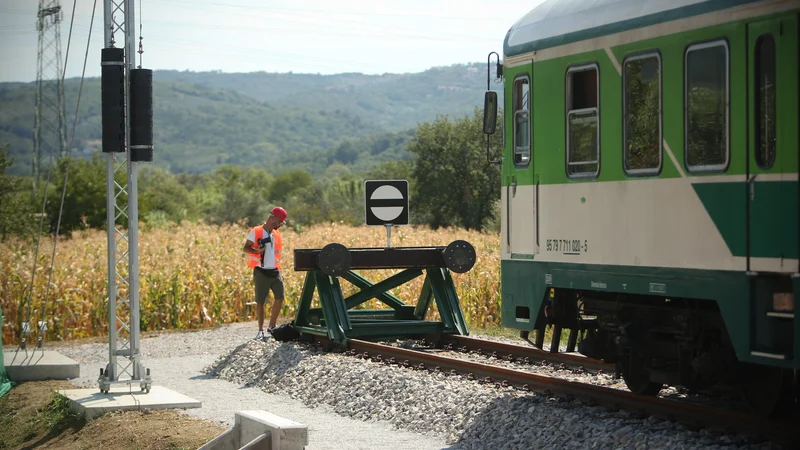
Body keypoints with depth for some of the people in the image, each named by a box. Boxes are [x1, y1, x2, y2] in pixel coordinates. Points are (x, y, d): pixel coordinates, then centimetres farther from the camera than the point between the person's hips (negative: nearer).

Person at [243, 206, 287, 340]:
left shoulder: (276, 234, 14)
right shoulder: (256, 232, -5)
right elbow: (246, 248, -9)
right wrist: (257, 251, -29)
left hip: (274, 271, 5)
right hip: (261, 272, -5)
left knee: (279, 297, -6)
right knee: (260, 301, -1)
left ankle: (272, 326, 7)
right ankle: (260, 330, 8)